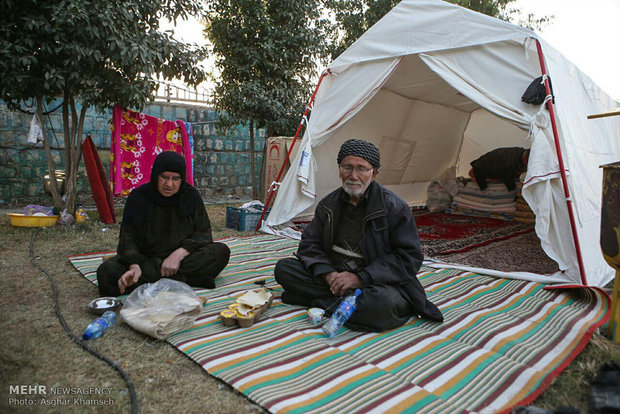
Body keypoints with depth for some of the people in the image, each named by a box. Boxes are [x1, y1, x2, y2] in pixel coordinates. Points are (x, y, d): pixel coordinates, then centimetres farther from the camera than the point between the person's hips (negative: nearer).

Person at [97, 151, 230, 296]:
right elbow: (128, 238, -10)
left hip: (182, 258, 0)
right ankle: (190, 279, -32)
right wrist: (134, 266, -31)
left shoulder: (190, 195, -3)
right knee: (106, 272, -29)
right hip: (145, 259, 1)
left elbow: (203, 233, -5)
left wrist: (178, 254, -22)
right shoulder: (138, 197, -6)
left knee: (222, 251, -25)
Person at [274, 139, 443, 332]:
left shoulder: (394, 207, -10)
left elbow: (409, 257, -12)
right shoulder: (329, 204, 5)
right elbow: (309, 243, 8)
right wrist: (328, 274, -14)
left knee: (383, 303, -39)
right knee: (283, 268, -12)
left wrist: (360, 278, -20)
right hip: (336, 277, 5)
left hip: (376, 283, -4)